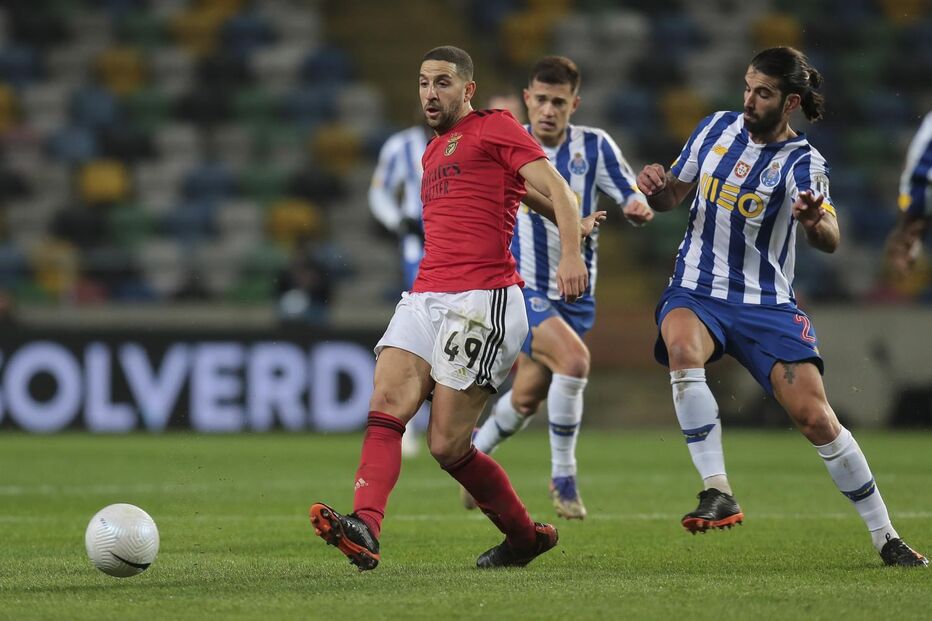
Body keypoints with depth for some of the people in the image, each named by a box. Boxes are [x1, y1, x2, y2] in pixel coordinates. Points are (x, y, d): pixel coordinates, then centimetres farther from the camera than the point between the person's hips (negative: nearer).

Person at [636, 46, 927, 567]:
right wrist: (657, 187, -9)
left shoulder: (802, 162, -9)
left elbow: (830, 241, -25)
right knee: (683, 348, -33)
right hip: (696, 292, 2)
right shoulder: (718, 127, 4)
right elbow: (672, 196, 15)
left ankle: (886, 538, 4)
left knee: (816, 417, -11)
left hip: (767, 304, -2)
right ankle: (718, 493, -32)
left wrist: (815, 220, -49)